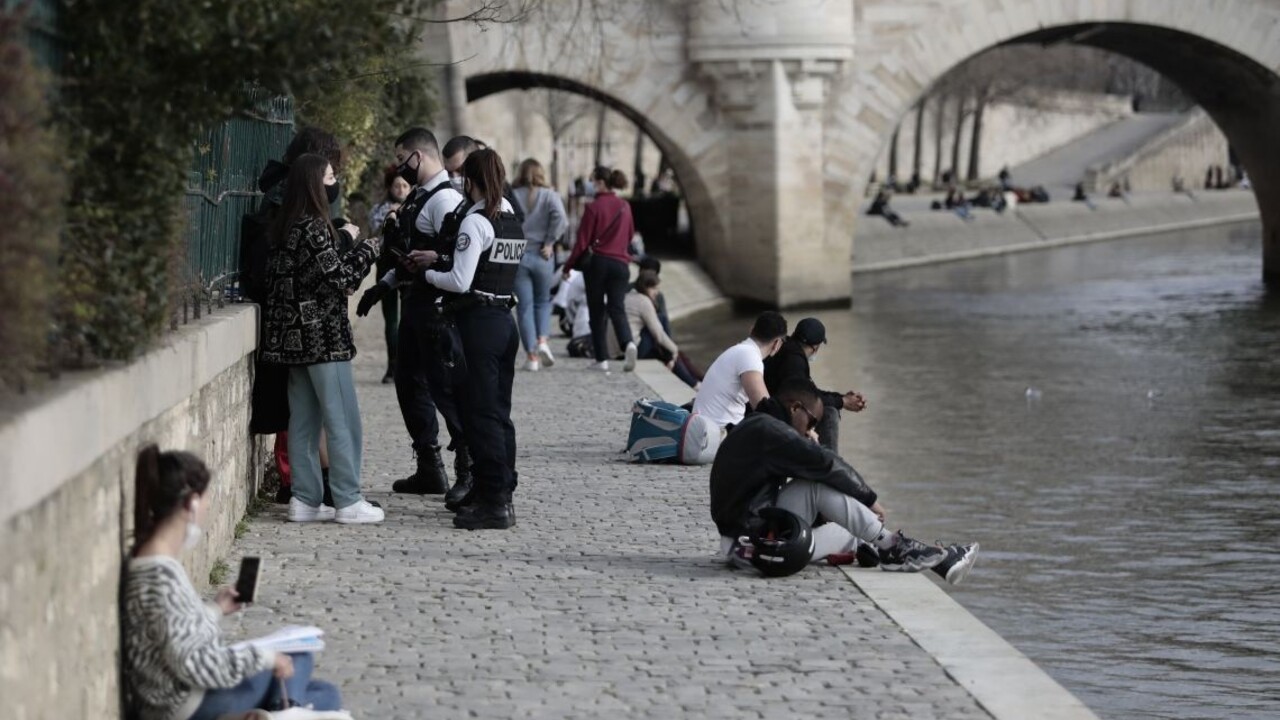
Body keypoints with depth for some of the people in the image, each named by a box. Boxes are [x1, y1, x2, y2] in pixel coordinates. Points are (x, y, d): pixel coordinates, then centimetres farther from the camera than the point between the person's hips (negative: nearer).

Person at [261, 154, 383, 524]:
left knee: (304, 419, 11)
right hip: (323, 334, -9)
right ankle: (348, 501, -1)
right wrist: (367, 249, -5)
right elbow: (337, 278, -16)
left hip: (296, 336, 9)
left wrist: (344, 240, 12)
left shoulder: (286, 226, 11)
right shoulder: (314, 228, -16)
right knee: (342, 420, -3)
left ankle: (305, 498, 13)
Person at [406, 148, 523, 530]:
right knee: (499, 412, 14)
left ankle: (494, 502, -5)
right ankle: (500, 494, 20)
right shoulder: (512, 221, 12)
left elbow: (460, 282, -17)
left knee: (482, 414, -5)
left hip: (479, 323, -8)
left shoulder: (475, 222, -14)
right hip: (506, 320, 8)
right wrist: (440, 257, 18)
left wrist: (426, 272, 0)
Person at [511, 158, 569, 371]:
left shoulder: (512, 196, 0)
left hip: (517, 255, -1)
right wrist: (549, 243, -8)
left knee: (524, 306, 5)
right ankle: (543, 340, -3)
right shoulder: (549, 195, 0)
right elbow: (560, 218, -16)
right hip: (541, 256, 1)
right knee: (543, 301, 19)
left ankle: (531, 355, 3)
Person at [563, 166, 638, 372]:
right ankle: (628, 343, -29)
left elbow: (582, 241, -7)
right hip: (620, 262, 4)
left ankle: (602, 359, 6)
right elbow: (630, 235, 20)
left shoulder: (594, 207, -8)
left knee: (597, 312, 7)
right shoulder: (625, 207, 8)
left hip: (597, 262, -4)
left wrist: (568, 266, 2)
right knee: (616, 308, 0)